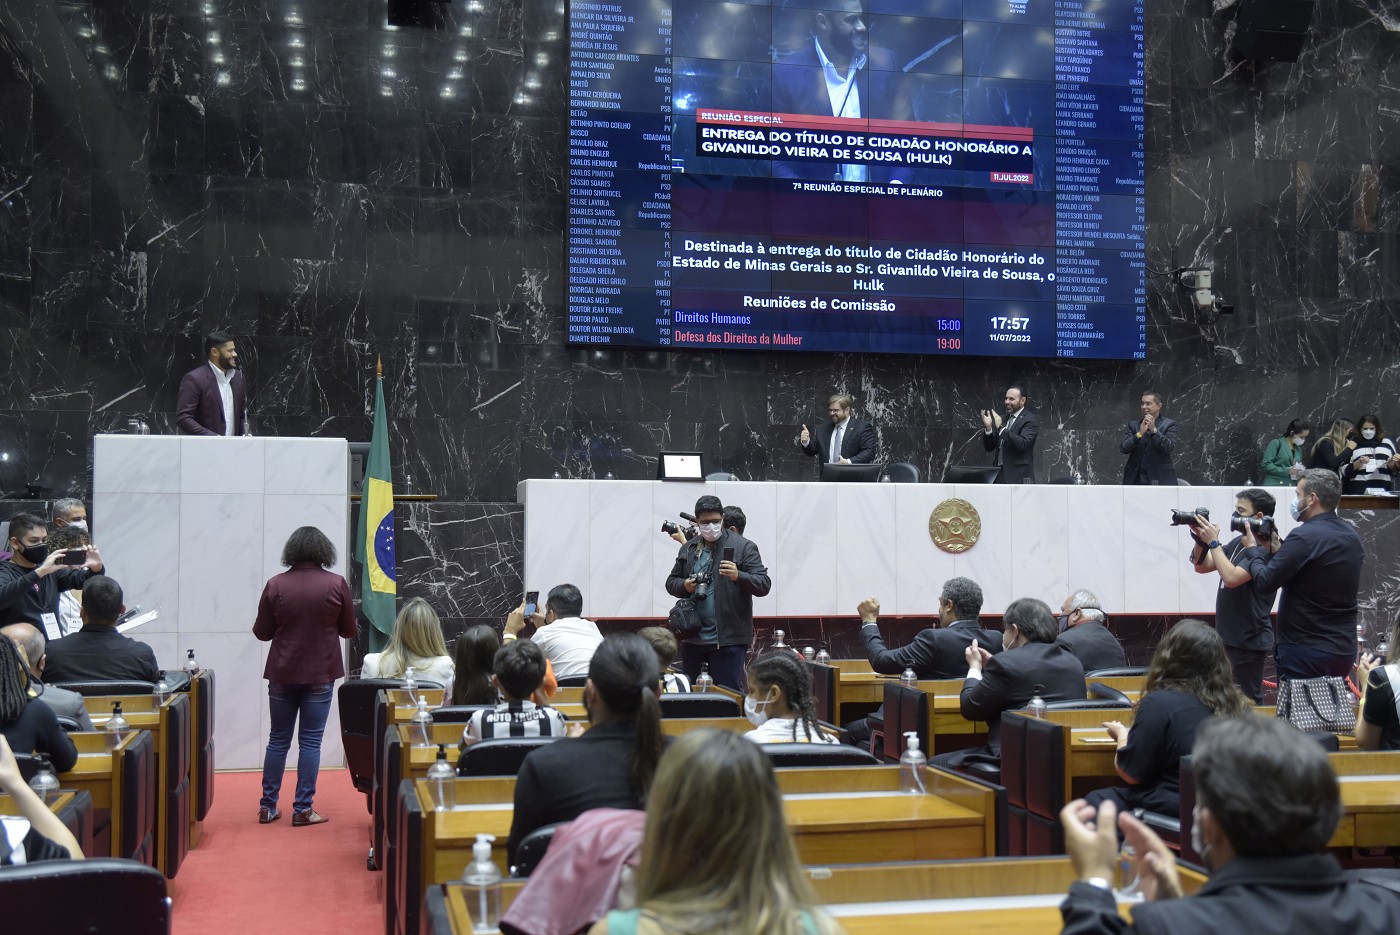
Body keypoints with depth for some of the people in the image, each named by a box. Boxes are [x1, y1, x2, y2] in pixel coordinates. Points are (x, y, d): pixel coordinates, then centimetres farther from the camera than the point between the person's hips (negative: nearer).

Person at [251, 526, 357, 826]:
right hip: (320, 675, -2)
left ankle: (268, 806, 17)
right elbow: (349, 631, 1)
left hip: (282, 674, 2)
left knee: (278, 740, 12)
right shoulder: (337, 584, -7)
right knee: (310, 741, 4)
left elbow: (262, 632, 1)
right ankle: (303, 810, 5)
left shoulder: (275, 585, -5)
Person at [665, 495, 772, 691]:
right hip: (693, 638, 5)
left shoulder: (744, 547, -3)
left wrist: (739, 576, -27)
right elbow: (671, 582, 19)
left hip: (728, 640, -5)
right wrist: (685, 586, -5)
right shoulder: (688, 549, 12)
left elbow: (764, 585, -8)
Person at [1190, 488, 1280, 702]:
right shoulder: (1237, 542, 8)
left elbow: (1232, 578, -30)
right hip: (1229, 638, 9)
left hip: (1249, 642, -9)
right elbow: (1202, 567, 12)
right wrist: (1200, 538, -6)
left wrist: (1213, 542, -23)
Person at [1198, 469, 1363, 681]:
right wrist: (1276, 547, 15)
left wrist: (1253, 548, 1)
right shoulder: (1351, 535, 8)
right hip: (1344, 651, 8)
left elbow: (1265, 581, -15)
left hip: (1307, 652, -8)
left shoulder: (1305, 536, -19)